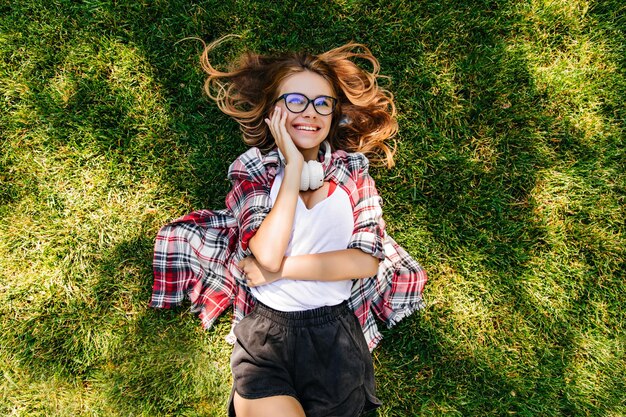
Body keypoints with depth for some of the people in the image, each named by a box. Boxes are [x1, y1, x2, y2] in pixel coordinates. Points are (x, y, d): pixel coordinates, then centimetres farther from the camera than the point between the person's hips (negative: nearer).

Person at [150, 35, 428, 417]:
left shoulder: (354, 173, 4)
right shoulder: (254, 173, 1)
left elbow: (367, 260, -7)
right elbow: (266, 258, -15)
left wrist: (281, 269, -11)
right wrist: (294, 168, -14)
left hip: (335, 333, 2)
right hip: (263, 332, -1)